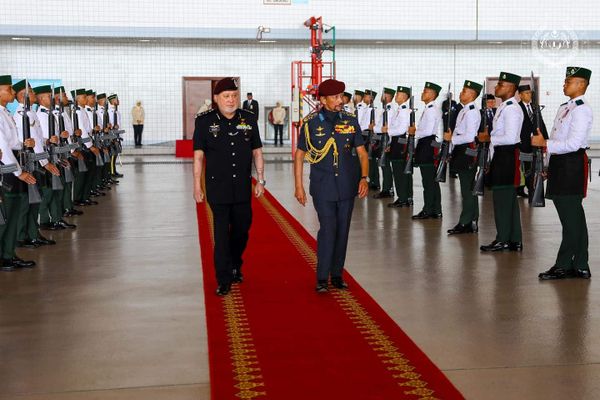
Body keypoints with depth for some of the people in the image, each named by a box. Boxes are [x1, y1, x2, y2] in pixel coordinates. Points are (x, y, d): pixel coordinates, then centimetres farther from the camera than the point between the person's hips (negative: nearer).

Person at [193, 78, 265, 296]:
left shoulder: (249, 119, 5)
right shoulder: (205, 121, -3)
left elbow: (257, 151, 10)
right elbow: (198, 155, -2)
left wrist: (260, 180, 6)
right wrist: (197, 186, -4)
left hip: (243, 187, 3)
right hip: (217, 187, -3)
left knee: (242, 228, 13)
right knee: (221, 233, -3)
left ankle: (235, 266, 38)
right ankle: (223, 281, 4)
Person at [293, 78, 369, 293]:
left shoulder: (350, 120, 3)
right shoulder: (310, 122, -3)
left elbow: (362, 152, 6)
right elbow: (299, 155, 3)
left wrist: (364, 178, -9)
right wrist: (299, 187, -1)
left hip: (347, 185, 3)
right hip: (322, 186, -3)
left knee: (342, 230, 8)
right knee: (328, 229, -10)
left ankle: (337, 275, 20)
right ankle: (322, 278, 1)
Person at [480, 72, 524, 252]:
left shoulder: (511, 109, -17)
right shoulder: (504, 107, 15)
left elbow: (510, 138, -24)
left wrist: (489, 138, -15)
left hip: (507, 156, -10)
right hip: (502, 155, 10)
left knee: (502, 198, -5)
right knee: (509, 198, 13)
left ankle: (503, 240, 2)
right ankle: (514, 240, 19)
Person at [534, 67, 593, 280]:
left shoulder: (582, 110, -13)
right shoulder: (564, 108, 16)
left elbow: (573, 143, -22)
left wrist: (544, 143, -18)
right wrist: (550, 165, 20)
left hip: (572, 165, -10)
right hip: (560, 164, 10)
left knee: (571, 218, -4)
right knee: (573, 217, 12)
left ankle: (564, 266, 1)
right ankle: (580, 267, 18)